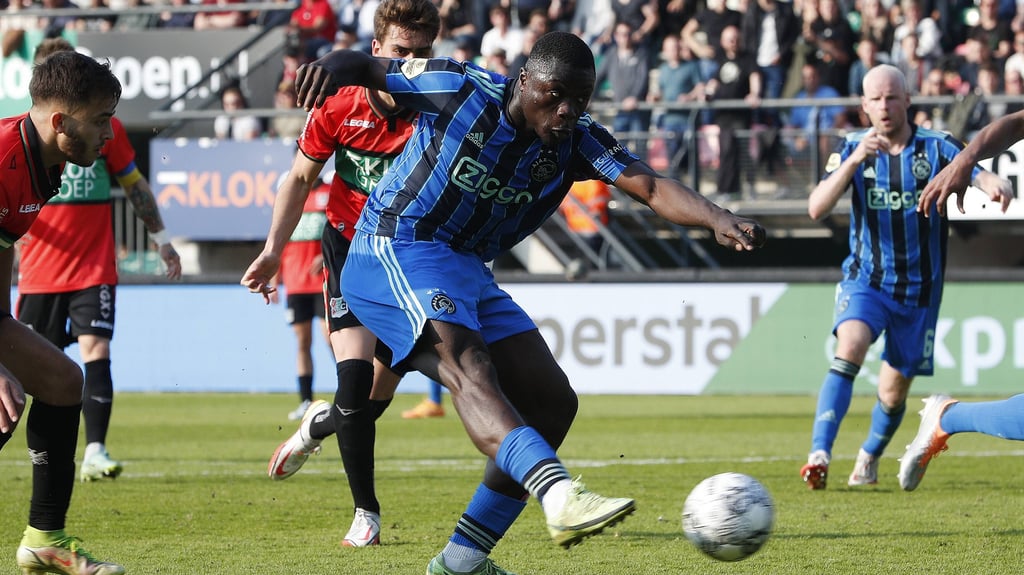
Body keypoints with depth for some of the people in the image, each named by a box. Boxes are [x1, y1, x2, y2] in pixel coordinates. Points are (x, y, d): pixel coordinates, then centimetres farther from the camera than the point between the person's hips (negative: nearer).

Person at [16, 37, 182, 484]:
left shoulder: (104, 127, 1)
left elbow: (134, 185, 12)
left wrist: (161, 238, 14)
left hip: (94, 268, -1)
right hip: (39, 273, 1)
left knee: (96, 351, -16)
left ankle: (95, 452, -18)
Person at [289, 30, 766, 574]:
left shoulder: (578, 142, -2)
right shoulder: (461, 90, -12)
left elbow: (652, 187, -17)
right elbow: (366, 67, -4)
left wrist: (718, 219, -36)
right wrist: (333, 66, -30)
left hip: (466, 272, 8)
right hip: (395, 248, -8)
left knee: (551, 404, 1)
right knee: (468, 364, -32)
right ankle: (560, 497, -57)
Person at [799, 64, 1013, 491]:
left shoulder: (937, 148, -7)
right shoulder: (852, 148, -4)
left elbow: (982, 175, -22)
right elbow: (816, 209, -15)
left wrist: (997, 187, -47)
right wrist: (854, 160, -29)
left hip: (919, 290, 1)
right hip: (865, 279, -1)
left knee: (894, 392, 9)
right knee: (850, 347, -30)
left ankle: (869, 457, 40)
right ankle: (819, 456, -37)